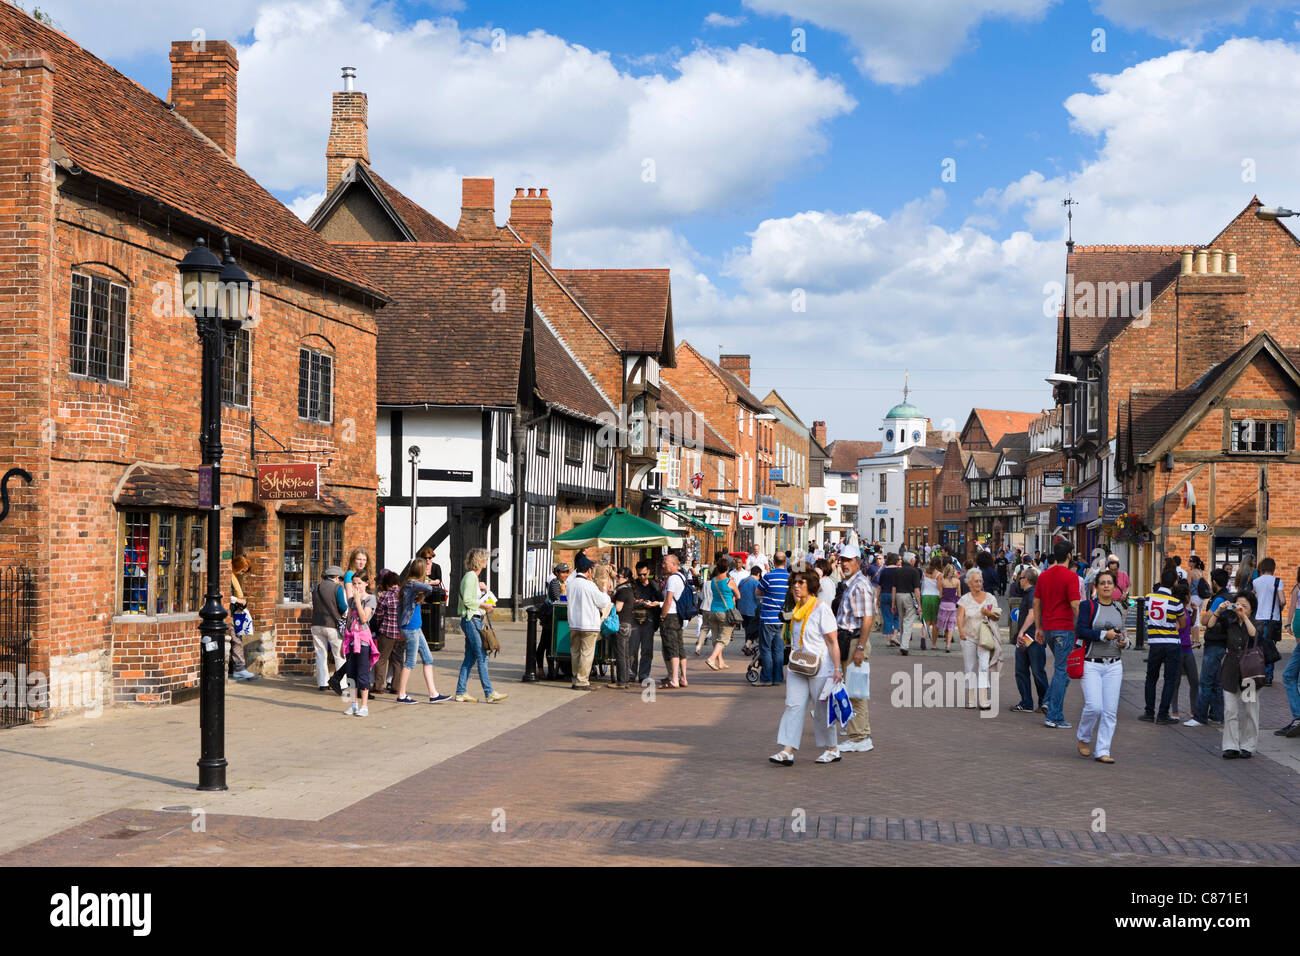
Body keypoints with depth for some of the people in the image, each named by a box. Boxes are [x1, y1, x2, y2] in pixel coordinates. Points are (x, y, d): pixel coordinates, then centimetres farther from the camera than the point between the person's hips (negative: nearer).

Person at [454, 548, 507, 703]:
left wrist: (482, 590, 10)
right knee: (482, 657, -9)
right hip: (470, 619, -10)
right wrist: (483, 605, -12)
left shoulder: (474, 577, 18)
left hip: (475, 619, 10)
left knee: (470, 658, 9)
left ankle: (461, 693, 11)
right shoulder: (470, 576, -12)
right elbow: (467, 599, -19)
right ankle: (489, 693, -9)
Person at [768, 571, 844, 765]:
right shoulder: (797, 611, 11)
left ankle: (833, 750, 18)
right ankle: (788, 751, -9)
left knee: (822, 710, 2)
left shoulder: (822, 610, -11)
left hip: (820, 668, -7)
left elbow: (833, 642, -13)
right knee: (793, 706, -4)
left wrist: (836, 669, -18)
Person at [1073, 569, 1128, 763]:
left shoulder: (1118, 608, 13)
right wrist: (1104, 635, -20)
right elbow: (1080, 631, -13)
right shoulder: (1088, 606, -3)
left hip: (1113, 666, 5)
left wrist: (1124, 641, 3)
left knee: (1110, 710, -1)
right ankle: (1084, 738, 14)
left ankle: (1103, 751, 6)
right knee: (1094, 706, -14)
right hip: (1091, 665, -5)